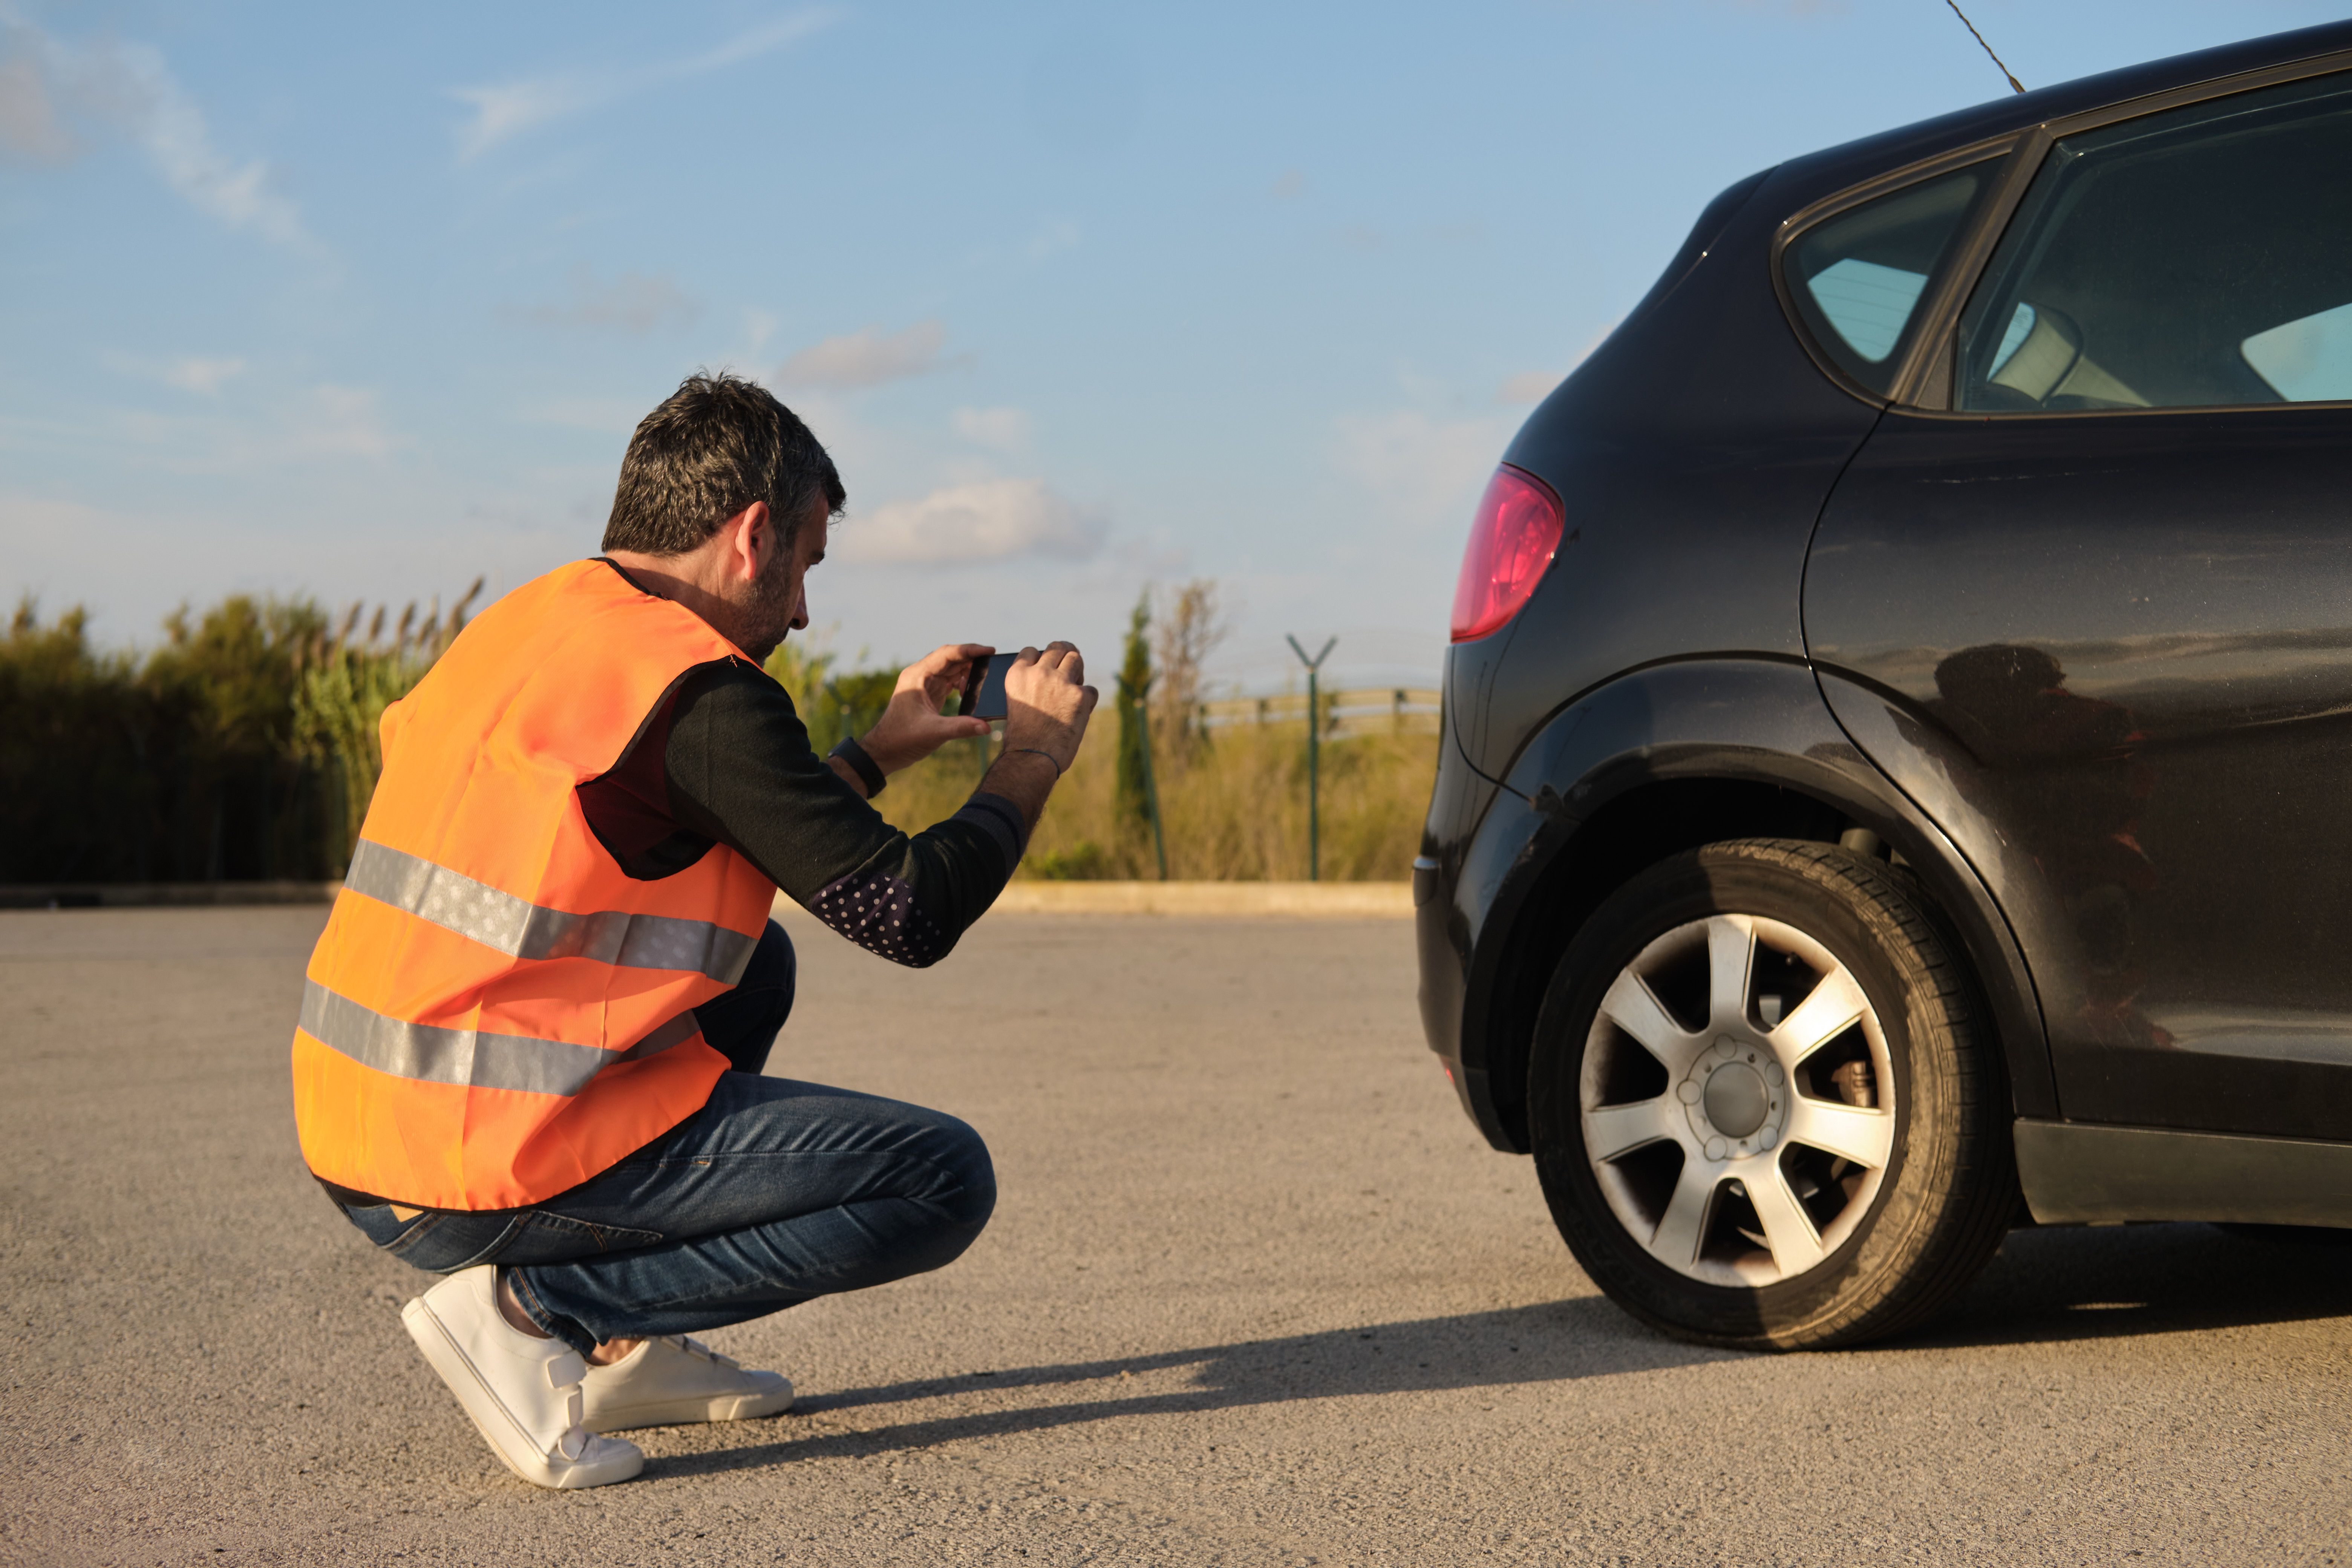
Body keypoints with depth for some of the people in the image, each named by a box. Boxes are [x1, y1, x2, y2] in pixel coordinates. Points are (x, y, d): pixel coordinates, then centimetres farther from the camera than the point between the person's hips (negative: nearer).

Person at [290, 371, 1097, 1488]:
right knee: (945, 1181, -2)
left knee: (754, 966, 29)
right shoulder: (701, 694, -15)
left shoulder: (525, 624, 13)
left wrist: (879, 753, 28)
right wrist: (1036, 754, 6)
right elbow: (912, 915, -12)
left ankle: (627, 1351, 20)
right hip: (501, 1174, -9)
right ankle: (532, 1310, -6)